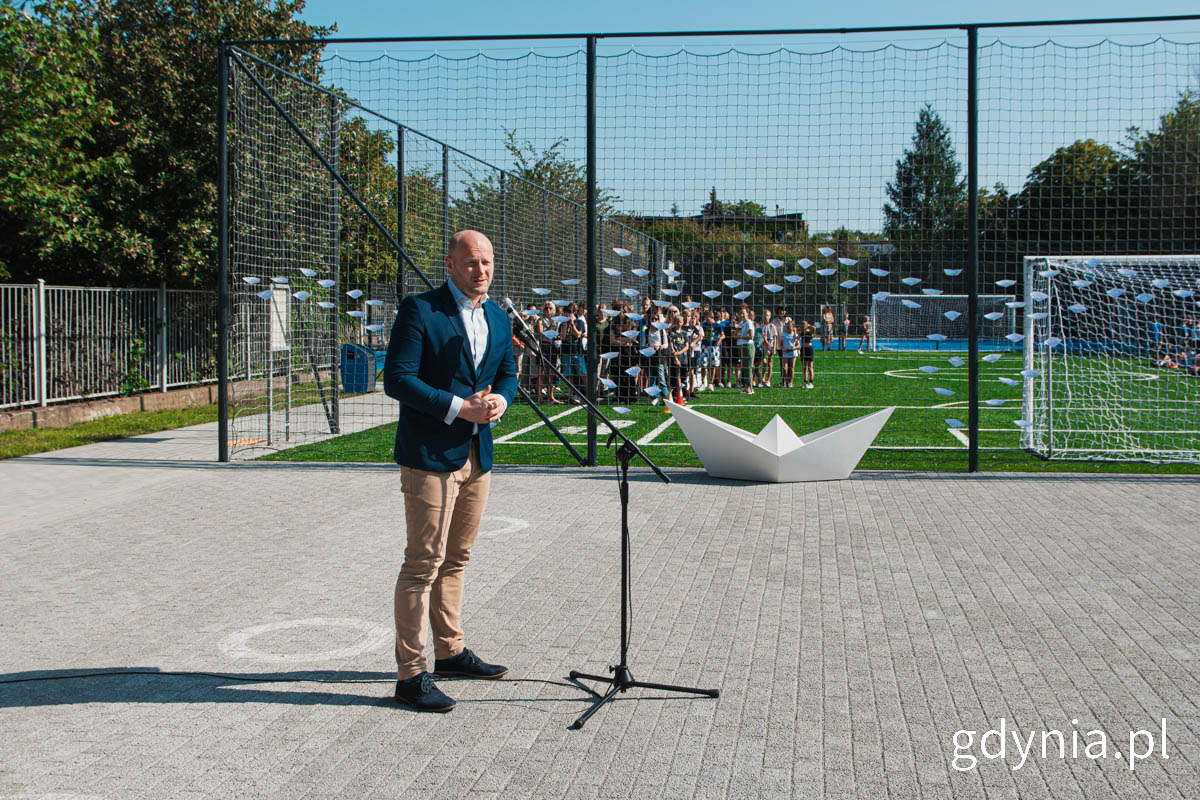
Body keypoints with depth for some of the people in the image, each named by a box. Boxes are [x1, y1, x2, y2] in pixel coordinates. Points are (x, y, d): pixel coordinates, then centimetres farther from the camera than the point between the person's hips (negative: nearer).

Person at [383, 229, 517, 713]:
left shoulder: (498, 317, 13)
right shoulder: (419, 310, -10)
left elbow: (507, 373, 22)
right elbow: (397, 379, -15)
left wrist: (499, 400, -1)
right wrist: (458, 408, -20)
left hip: (478, 454, 7)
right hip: (430, 455, -7)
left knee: (456, 559, 17)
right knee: (424, 563, -7)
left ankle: (450, 651, 30)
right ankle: (411, 674, -2)